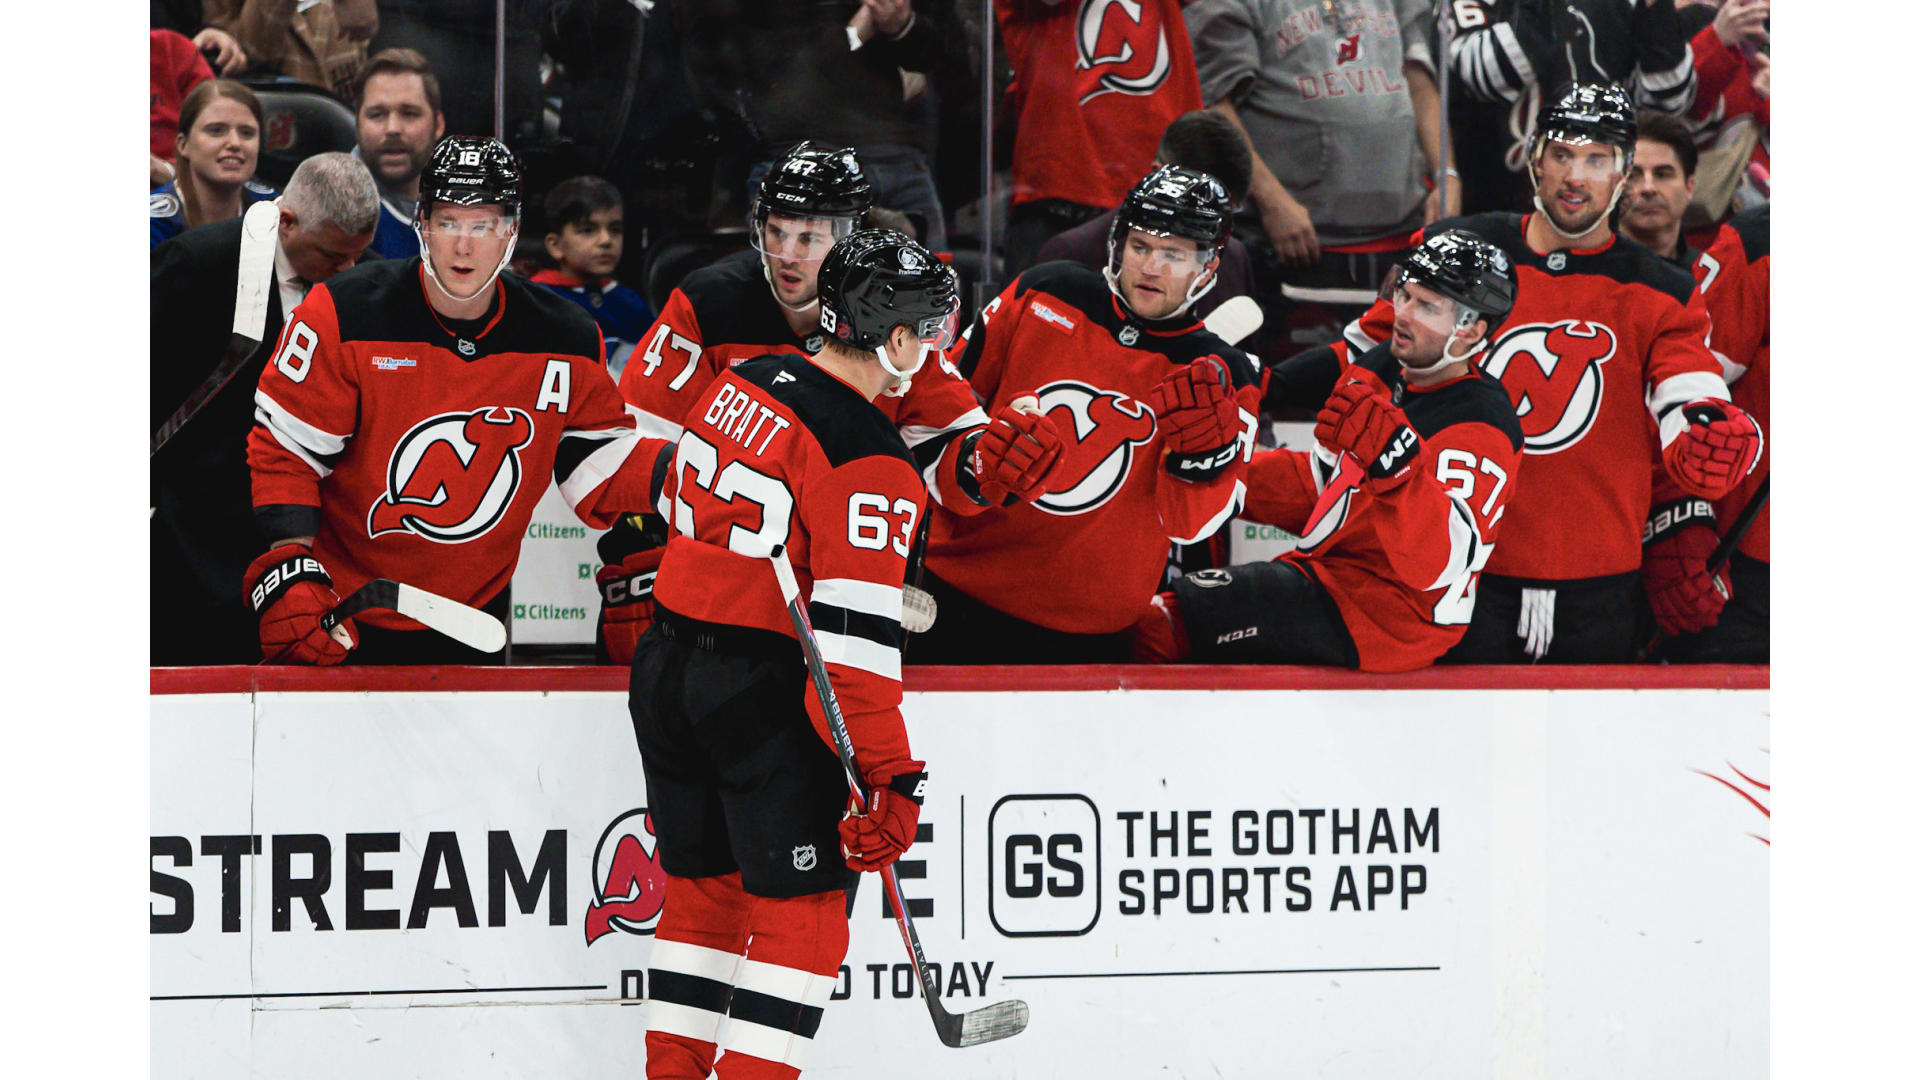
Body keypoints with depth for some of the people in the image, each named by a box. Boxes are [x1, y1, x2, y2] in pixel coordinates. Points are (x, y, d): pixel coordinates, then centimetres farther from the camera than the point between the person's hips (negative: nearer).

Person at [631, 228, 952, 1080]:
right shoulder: (868, 459, -17)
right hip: (761, 698, -8)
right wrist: (890, 778, -19)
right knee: (802, 906, 0)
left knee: (700, 884, 18)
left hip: (667, 664, 8)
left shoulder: (740, 384, 6)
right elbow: (854, 638, -21)